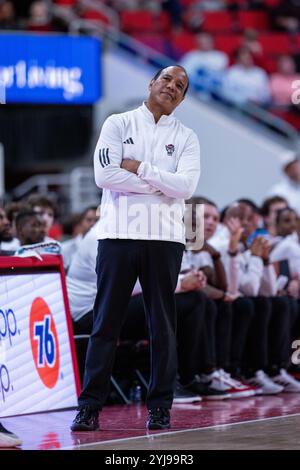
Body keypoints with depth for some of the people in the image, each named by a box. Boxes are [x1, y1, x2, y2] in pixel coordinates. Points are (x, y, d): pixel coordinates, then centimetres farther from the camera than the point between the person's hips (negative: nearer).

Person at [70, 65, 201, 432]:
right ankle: (90, 406, 1)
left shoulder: (186, 138, 10)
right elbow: (104, 175, -8)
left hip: (164, 237, 1)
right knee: (105, 325, -1)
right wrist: (161, 183, -7)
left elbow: (185, 186, -6)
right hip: (118, 233, -1)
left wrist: (140, 168, -8)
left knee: (163, 326, 3)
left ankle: (160, 407, 8)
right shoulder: (118, 124, 7)